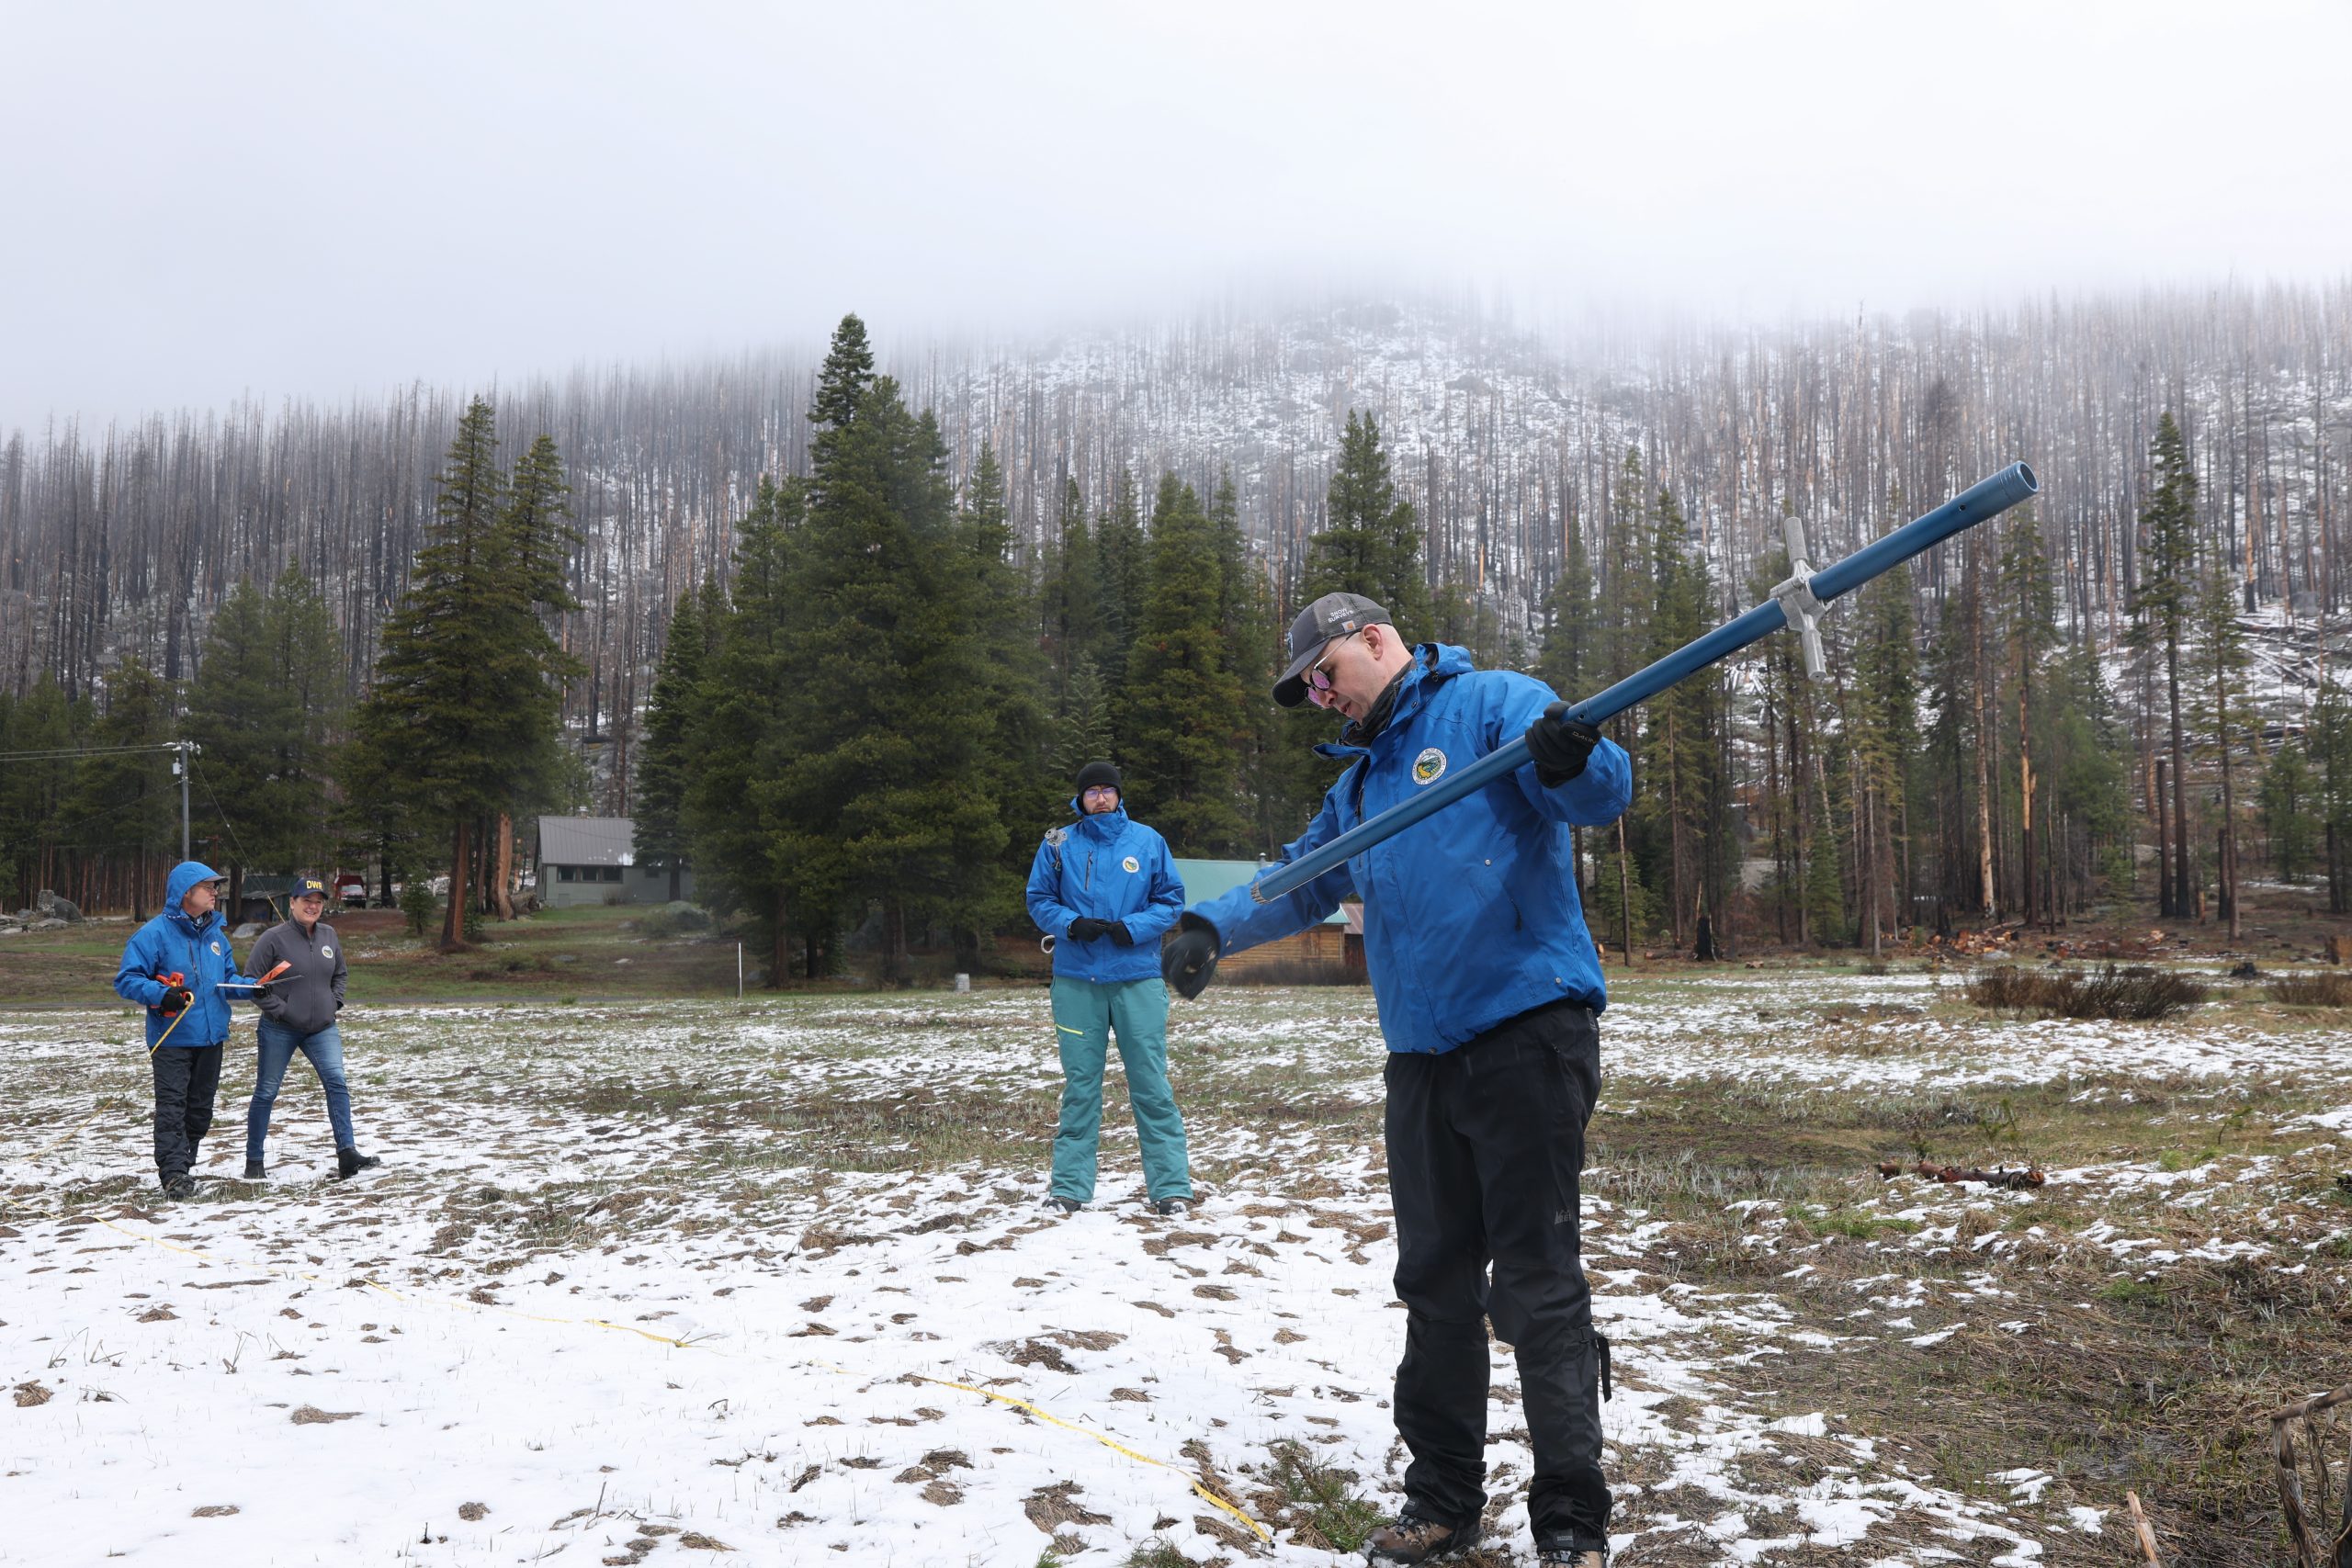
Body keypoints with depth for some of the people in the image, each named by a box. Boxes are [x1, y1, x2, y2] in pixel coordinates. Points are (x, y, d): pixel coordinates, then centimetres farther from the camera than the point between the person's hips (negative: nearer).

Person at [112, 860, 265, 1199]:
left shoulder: (216, 934, 11)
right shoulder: (155, 933, -9)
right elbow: (126, 980, -11)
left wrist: (252, 987, 3)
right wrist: (161, 994, -26)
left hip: (212, 1036, 7)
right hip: (171, 1040, -7)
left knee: (201, 1107, 14)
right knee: (172, 1106, -9)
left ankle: (184, 1163, 26)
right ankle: (174, 1174, -10)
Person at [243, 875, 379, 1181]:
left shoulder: (329, 935, 5)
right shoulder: (274, 938, -11)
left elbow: (340, 973, 21)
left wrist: (334, 1002, 7)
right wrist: (277, 1009, -14)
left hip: (322, 1029, 4)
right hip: (279, 1030, -4)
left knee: (337, 1082, -12)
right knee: (266, 1092, 7)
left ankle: (347, 1154, -16)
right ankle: (254, 1161, 20)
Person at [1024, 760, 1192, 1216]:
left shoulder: (1148, 841, 5)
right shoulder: (1058, 844, 6)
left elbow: (1171, 900, 6)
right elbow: (1039, 900, 9)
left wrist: (1133, 928, -11)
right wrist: (1070, 924, -11)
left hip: (1138, 978, -1)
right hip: (1076, 979, 1)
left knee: (1151, 1084, -1)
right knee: (1079, 1084, 5)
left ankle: (1171, 1184, 4)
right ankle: (1070, 1185, 12)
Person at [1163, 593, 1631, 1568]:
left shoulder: (1493, 705, -2)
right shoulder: (1363, 778, 23)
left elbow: (1603, 795, -15)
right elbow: (1302, 880, 29)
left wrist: (1573, 760, -39)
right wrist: (1210, 927, 13)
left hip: (1527, 1036, -8)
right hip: (1423, 1058, 8)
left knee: (1537, 1284, -6)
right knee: (1435, 1282, 14)